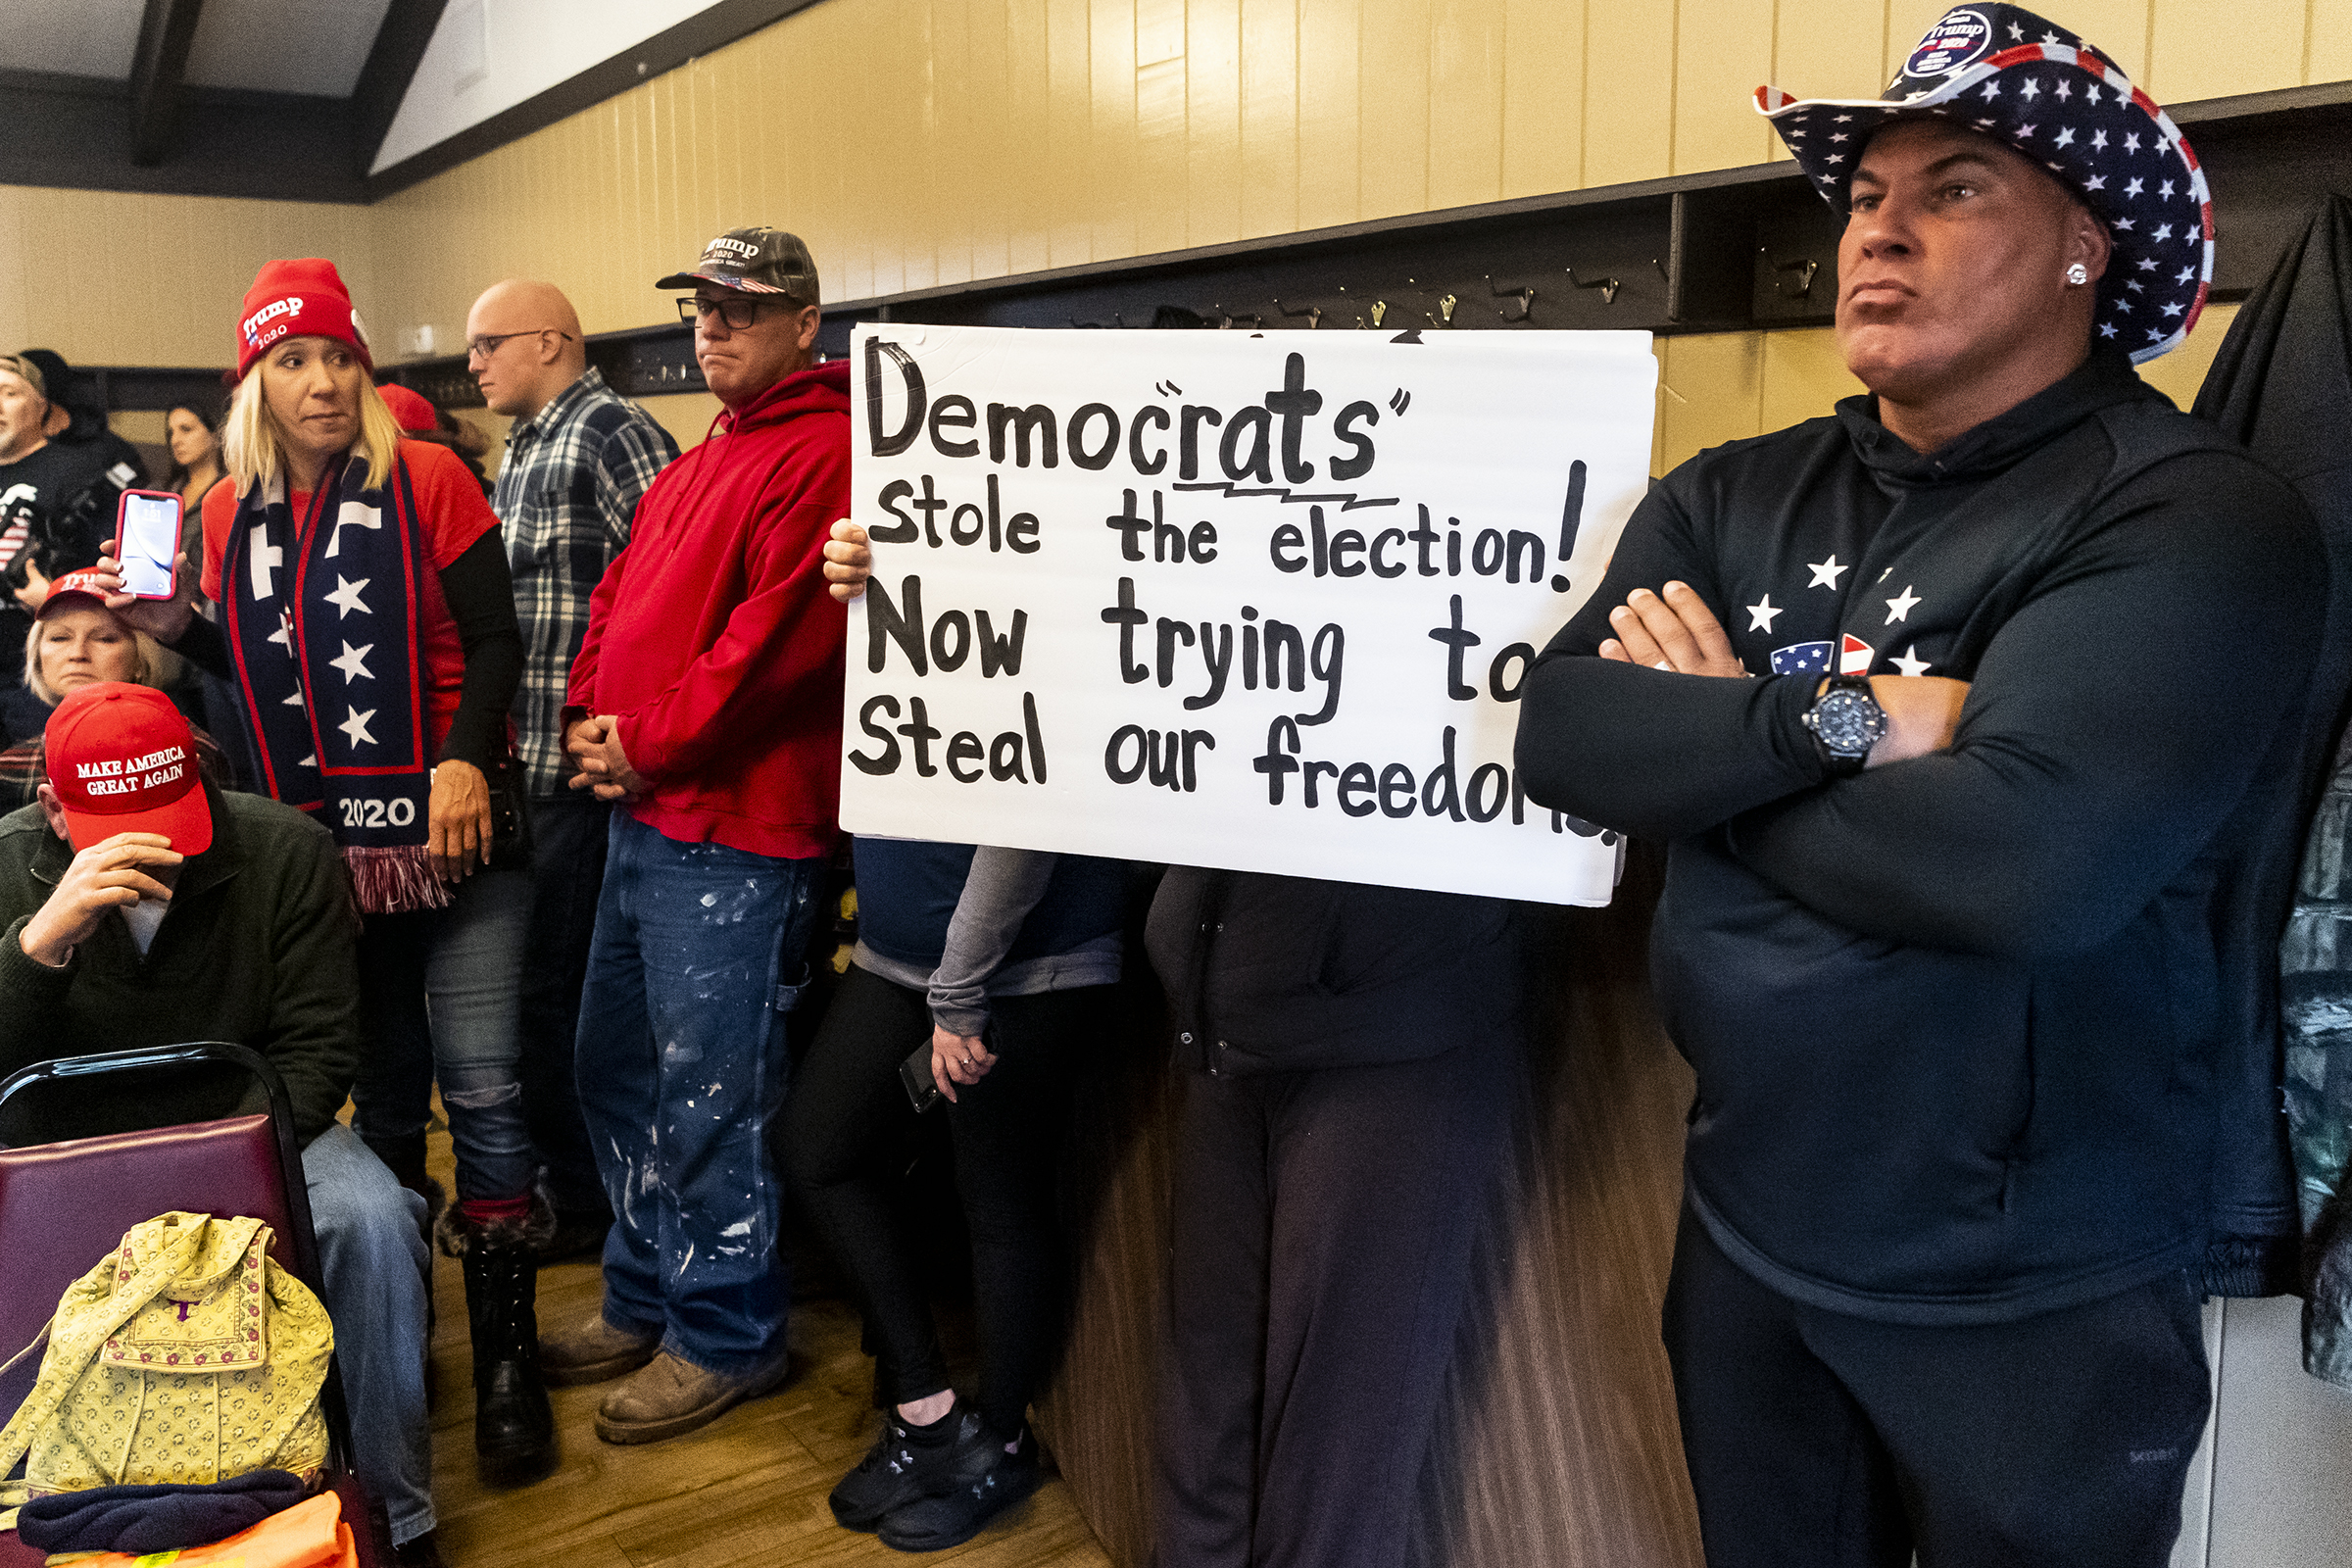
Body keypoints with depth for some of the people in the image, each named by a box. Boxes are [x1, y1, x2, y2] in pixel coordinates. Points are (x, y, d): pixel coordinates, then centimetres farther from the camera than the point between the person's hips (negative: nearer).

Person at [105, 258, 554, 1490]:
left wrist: (463, 760, -21)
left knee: (480, 1089, -5)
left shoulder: (427, 481, -4)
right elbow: (255, 669, 18)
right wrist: (175, 629, 1)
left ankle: (505, 1354, 7)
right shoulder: (230, 514, 9)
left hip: (452, 832, -4)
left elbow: (494, 639, -8)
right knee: (382, 1090, 17)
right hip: (321, 844, 4)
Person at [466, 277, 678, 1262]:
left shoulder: (613, 434, -13)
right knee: (519, 974, 18)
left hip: (577, 766, -10)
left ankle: (578, 1199, 16)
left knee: (550, 986, 0)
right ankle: (534, 1173, 33)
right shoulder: (523, 448, 18)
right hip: (519, 761, 10)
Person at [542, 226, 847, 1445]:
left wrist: (650, 747, -13)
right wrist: (589, 718, 3)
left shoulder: (824, 454, -12)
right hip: (642, 817, 10)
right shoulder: (693, 464, 20)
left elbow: (781, 635, -21)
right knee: (615, 1070, 17)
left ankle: (726, 1334, 17)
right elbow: (619, 597, 20)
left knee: (709, 1095, -1)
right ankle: (645, 1299, 33)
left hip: (736, 832, -10)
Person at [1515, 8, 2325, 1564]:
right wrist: (1836, 720, -24)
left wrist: (1708, 745, -15)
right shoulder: (1732, 501, 2)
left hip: (2033, 1299, -5)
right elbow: (1561, 732, -10)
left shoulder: (2195, 522, -16)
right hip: (1746, 1235, 5)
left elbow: (2019, 854, -30)